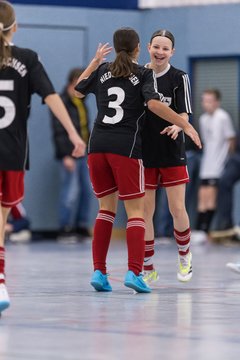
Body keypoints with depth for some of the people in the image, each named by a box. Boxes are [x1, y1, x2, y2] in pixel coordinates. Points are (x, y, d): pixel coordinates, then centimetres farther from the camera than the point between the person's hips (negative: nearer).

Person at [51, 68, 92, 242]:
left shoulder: (81, 102, 15)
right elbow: (59, 132, -15)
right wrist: (65, 156, -19)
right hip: (70, 155, -8)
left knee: (87, 190, 7)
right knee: (71, 192, -9)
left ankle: (82, 226, 15)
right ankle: (65, 229, -1)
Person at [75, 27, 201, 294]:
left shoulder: (102, 71, 12)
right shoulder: (144, 74, 2)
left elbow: (78, 90, 28)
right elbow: (153, 103, -14)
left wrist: (95, 61, 37)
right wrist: (185, 125, -11)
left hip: (98, 144, 4)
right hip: (126, 147, -4)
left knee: (106, 208, 14)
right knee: (135, 211, -1)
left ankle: (98, 271, 6)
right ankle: (134, 272, -14)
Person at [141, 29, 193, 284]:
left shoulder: (179, 78, -4)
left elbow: (184, 115, -9)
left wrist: (177, 126, -31)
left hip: (172, 153, -2)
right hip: (144, 153, 2)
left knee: (177, 210, -2)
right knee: (144, 211, 0)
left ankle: (184, 256, 24)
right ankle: (148, 269, 10)